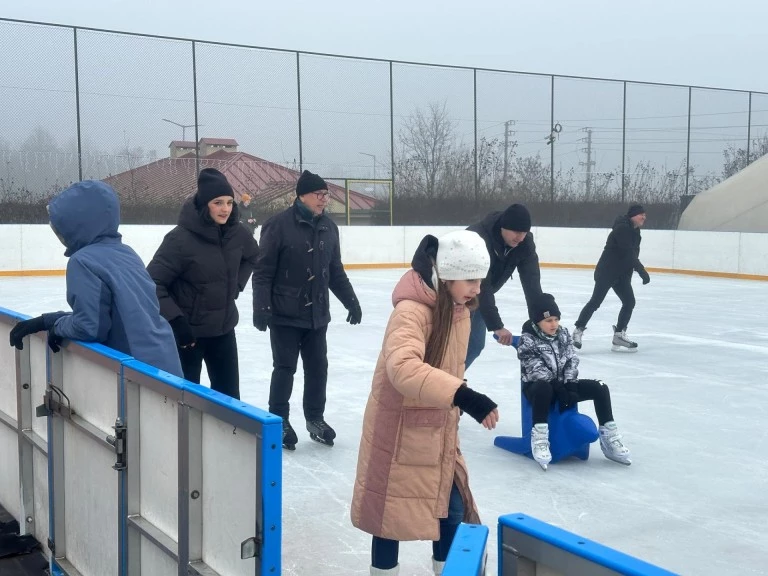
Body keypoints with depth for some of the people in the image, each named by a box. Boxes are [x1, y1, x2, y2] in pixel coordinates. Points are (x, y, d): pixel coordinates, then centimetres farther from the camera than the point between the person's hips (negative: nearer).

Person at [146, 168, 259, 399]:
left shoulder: (237, 232, -4)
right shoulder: (180, 238, -22)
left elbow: (252, 255, 19)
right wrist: (175, 320, -22)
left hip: (223, 330, 6)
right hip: (187, 332, -5)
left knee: (229, 394, 15)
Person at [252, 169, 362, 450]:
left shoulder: (328, 227, 6)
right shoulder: (279, 225, -13)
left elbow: (336, 271, 15)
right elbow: (263, 271, -13)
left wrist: (351, 301, 13)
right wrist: (261, 307, -18)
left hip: (317, 315, 6)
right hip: (285, 314, -5)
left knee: (318, 367, 11)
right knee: (285, 368, 4)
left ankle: (315, 418, 26)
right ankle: (279, 420, 19)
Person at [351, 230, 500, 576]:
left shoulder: (460, 311, 2)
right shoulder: (410, 311, -25)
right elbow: (403, 367, -43)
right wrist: (463, 395, -52)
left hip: (437, 432, 7)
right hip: (398, 431, -7)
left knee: (453, 510, 14)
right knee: (391, 513, 8)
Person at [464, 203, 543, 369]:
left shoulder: (525, 243, -18)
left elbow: (531, 281, -23)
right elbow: (480, 286, -41)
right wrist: (496, 326, -44)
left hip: (483, 293, 7)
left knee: (475, 344, 9)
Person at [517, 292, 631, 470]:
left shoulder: (563, 334, 6)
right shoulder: (527, 340, -12)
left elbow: (572, 361, 2)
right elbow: (537, 371, -20)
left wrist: (570, 386, -13)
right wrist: (559, 390, -27)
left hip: (562, 385, 6)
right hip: (537, 387, -6)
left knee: (600, 388, -11)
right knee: (544, 389, -42)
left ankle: (608, 436, -7)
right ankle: (539, 436, -38)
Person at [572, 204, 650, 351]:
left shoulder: (635, 231, 11)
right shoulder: (622, 228, -19)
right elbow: (628, 253, -27)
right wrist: (642, 271, -28)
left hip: (621, 274, 9)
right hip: (606, 271, -9)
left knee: (629, 302, 4)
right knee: (595, 302, -7)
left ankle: (619, 335, 10)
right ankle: (578, 330, 4)